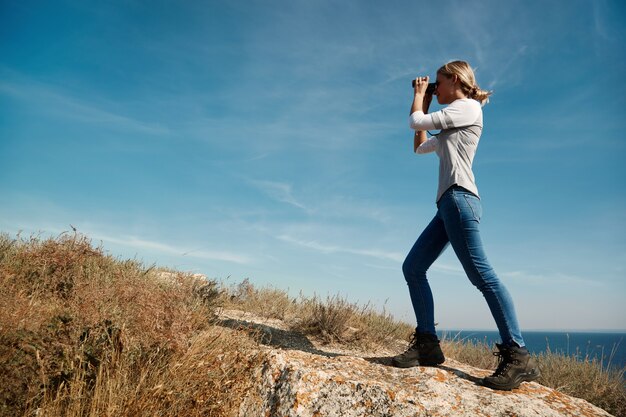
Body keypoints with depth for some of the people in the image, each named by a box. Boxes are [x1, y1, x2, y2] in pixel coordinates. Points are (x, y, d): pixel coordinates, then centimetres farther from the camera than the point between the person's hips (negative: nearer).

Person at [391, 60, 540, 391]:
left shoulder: (467, 107, 1)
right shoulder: (450, 125, 28)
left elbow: (416, 122, -4)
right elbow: (420, 147, 36)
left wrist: (420, 94, 16)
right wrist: (424, 102, 34)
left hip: (459, 198, -10)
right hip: (449, 204, 10)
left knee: (480, 274, -16)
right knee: (412, 268, 3)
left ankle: (518, 357, -13)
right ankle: (427, 344, 3)